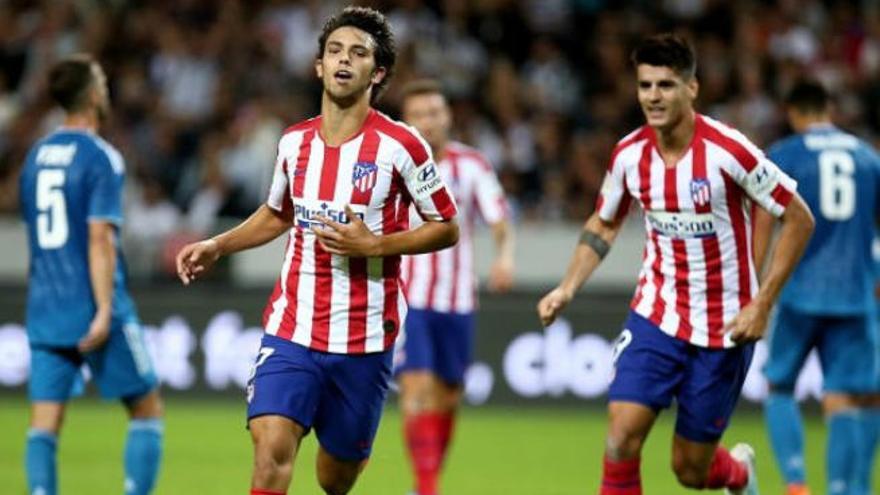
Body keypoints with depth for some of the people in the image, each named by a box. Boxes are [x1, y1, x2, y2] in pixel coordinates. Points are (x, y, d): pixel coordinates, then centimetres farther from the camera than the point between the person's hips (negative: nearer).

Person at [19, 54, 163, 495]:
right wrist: (105, 310, -19)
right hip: (92, 309, -6)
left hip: (44, 310, 6)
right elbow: (100, 238, -17)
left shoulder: (36, 156, 12)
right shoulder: (101, 158, -9)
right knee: (147, 410, 8)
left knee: (43, 425, 0)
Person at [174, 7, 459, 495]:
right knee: (271, 446, -19)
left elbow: (446, 229, -2)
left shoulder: (400, 145, -7)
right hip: (291, 328, 2)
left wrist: (372, 244, -16)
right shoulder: (294, 142, 6)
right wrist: (216, 246, 11)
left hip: (364, 340, -2)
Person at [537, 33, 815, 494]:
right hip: (655, 316, 3)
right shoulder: (629, 154, -4)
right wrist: (567, 289, 1)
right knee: (622, 434, -16)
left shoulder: (728, 150, -18)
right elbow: (603, 225, 15)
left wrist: (761, 305, -15)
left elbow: (799, 219, -10)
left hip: (723, 330, -3)